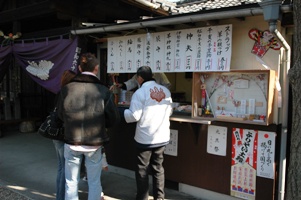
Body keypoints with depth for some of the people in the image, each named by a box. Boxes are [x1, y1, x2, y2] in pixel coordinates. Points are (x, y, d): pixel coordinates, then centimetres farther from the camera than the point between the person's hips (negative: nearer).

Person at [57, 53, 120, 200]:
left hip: (72, 142, 1)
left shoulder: (66, 89, -10)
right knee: (94, 182, 18)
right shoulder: (103, 91, -13)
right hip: (94, 143, 0)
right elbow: (114, 119, -6)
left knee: (71, 183, 18)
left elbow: (61, 115, 2)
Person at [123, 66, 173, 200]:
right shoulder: (166, 91, 3)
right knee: (158, 167, 18)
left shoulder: (140, 92, -13)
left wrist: (123, 112, 3)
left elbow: (134, 116, -16)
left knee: (142, 169, 10)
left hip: (145, 138, -5)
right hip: (162, 137, 5)